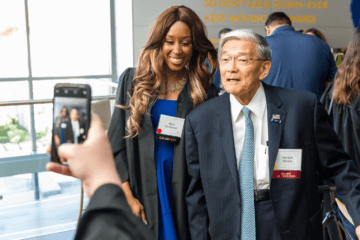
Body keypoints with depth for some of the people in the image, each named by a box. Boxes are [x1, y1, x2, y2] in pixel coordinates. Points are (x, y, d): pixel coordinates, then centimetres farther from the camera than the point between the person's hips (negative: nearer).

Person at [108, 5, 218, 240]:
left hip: (186, 193, 0)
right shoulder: (133, 80, 0)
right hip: (142, 190, 1)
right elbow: (116, 143, 0)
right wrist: (128, 196, -6)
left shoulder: (205, 91, -1)